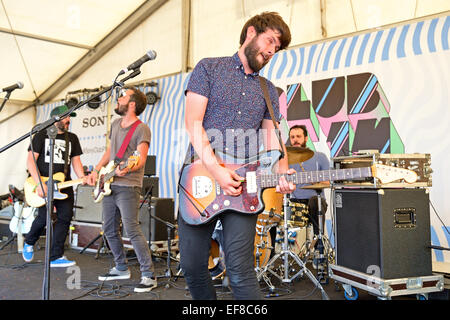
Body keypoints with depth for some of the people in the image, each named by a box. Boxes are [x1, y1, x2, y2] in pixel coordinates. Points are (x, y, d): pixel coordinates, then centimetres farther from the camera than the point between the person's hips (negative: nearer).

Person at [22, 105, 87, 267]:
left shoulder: (72, 138, 14)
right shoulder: (42, 135, 0)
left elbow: (75, 161, 12)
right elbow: (30, 160, -5)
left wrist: (82, 178, -8)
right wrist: (39, 184, -16)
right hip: (43, 185, -4)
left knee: (65, 217, -4)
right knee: (44, 217, -10)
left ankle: (55, 257, 4)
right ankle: (29, 242, 23)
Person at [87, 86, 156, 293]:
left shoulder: (141, 129, -10)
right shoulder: (115, 125, 15)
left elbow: (141, 159, -19)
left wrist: (128, 168, -39)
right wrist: (96, 170, 13)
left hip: (128, 187, -9)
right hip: (109, 185, 9)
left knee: (132, 229, -15)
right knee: (109, 230, 14)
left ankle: (148, 276, -7)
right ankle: (121, 269, 29)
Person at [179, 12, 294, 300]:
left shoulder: (268, 90, 18)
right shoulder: (209, 68, 6)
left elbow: (271, 135, 11)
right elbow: (193, 122, -4)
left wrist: (282, 170, -11)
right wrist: (216, 170, -16)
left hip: (244, 182, 2)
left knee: (240, 270, -9)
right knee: (192, 265, 5)